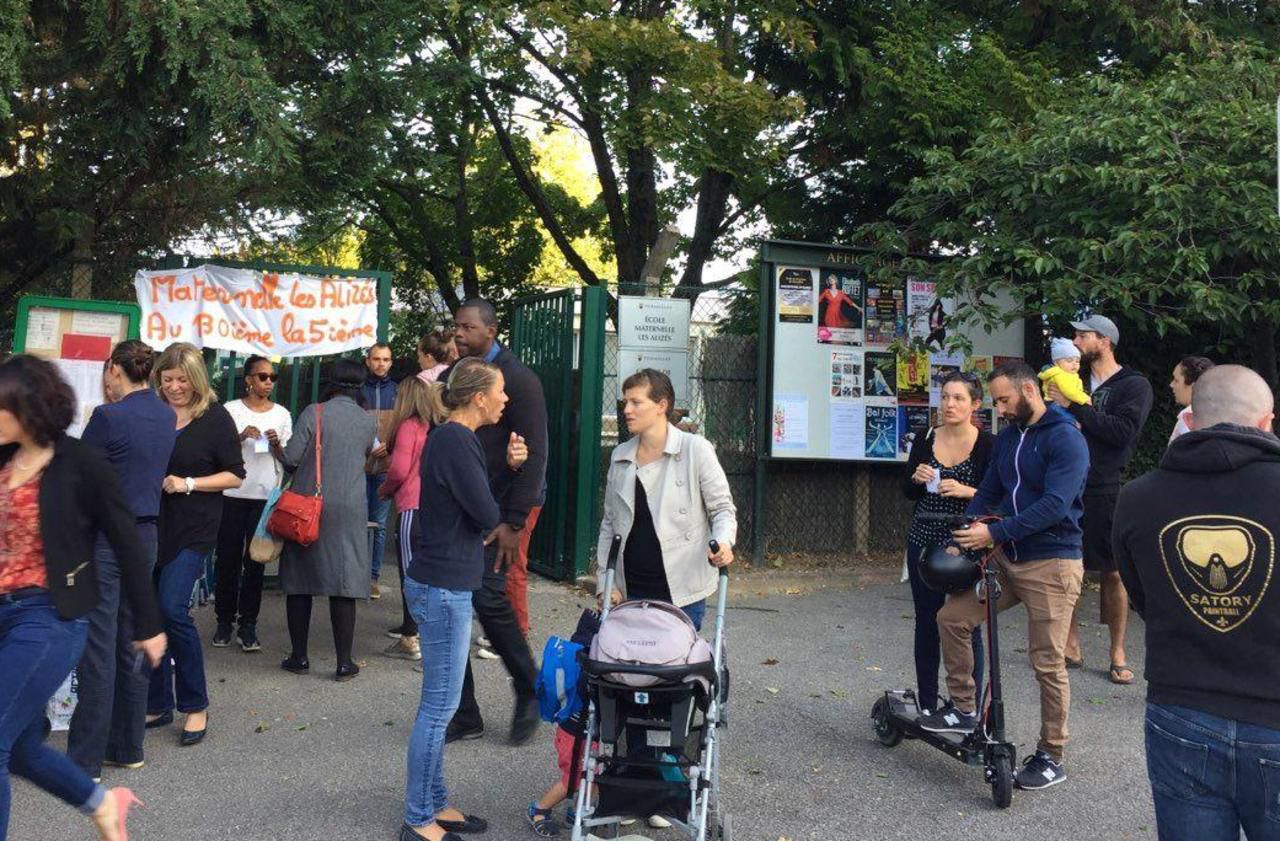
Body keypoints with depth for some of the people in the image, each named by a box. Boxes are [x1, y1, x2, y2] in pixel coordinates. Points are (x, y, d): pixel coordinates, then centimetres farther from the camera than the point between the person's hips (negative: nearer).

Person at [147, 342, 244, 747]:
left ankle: (195, 705, 3)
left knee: (173, 609, -14)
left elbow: (234, 474, -2)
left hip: (192, 530, -5)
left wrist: (188, 484, -13)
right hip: (149, 525, 5)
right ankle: (158, 704, 22)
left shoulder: (215, 417, -3)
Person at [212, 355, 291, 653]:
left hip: (265, 495, 1)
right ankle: (225, 621, 15)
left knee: (255, 561, 2)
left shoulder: (282, 414, 7)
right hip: (233, 494, -1)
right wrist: (241, 437, -15)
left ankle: (248, 625, 8)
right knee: (228, 559, 4)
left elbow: (288, 460, 8)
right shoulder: (232, 410, 2)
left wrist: (276, 444, -12)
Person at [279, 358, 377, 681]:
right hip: (349, 510, 1)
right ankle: (344, 662, 5)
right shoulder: (368, 421, 2)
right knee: (344, 583, 4)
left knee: (300, 581, 11)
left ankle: (299, 657, 18)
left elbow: (290, 458, -7)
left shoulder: (314, 412, -7)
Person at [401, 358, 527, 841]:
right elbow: (488, 515, -19)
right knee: (439, 706, -1)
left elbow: (482, 505, 15)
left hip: (444, 585, 10)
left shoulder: (455, 439, 12)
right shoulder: (454, 441, -18)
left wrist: (511, 465, 0)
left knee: (440, 704, 16)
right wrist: (491, 527, 4)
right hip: (443, 588, -10)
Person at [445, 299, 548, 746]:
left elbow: (533, 456, -13)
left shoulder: (518, 380, -8)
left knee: (488, 595, -16)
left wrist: (513, 523, -17)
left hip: (504, 509, -7)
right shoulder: (458, 376, 13)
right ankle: (464, 714, 15)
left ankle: (529, 691, 8)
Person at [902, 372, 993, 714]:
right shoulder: (924, 439, 5)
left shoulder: (988, 444, -6)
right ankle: (926, 706, 20)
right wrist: (917, 478, -11)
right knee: (927, 624, 9)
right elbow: (907, 492, 10)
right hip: (925, 543, 4)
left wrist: (966, 491, -22)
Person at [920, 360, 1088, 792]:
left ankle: (1051, 757, 12)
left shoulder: (1066, 438, -13)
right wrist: (962, 538, 2)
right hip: (1007, 558, 8)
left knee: (1047, 663, -2)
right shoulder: (1007, 438, 12)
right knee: (952, 616, 0)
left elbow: (1054, 504, -22)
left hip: (1051, 563, -8)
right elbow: (988, 493, 15)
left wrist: (994, 533, -25)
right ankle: (964, 708, 15)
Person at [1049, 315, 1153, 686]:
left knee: (1114, 572, 3)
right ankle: (1072, 646, 19)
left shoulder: (1134, 386, -2)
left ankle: (1118, 653, 14)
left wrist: (1074, 408, -16)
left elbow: (1123, 432, -16)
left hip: (1106, 491, -4)